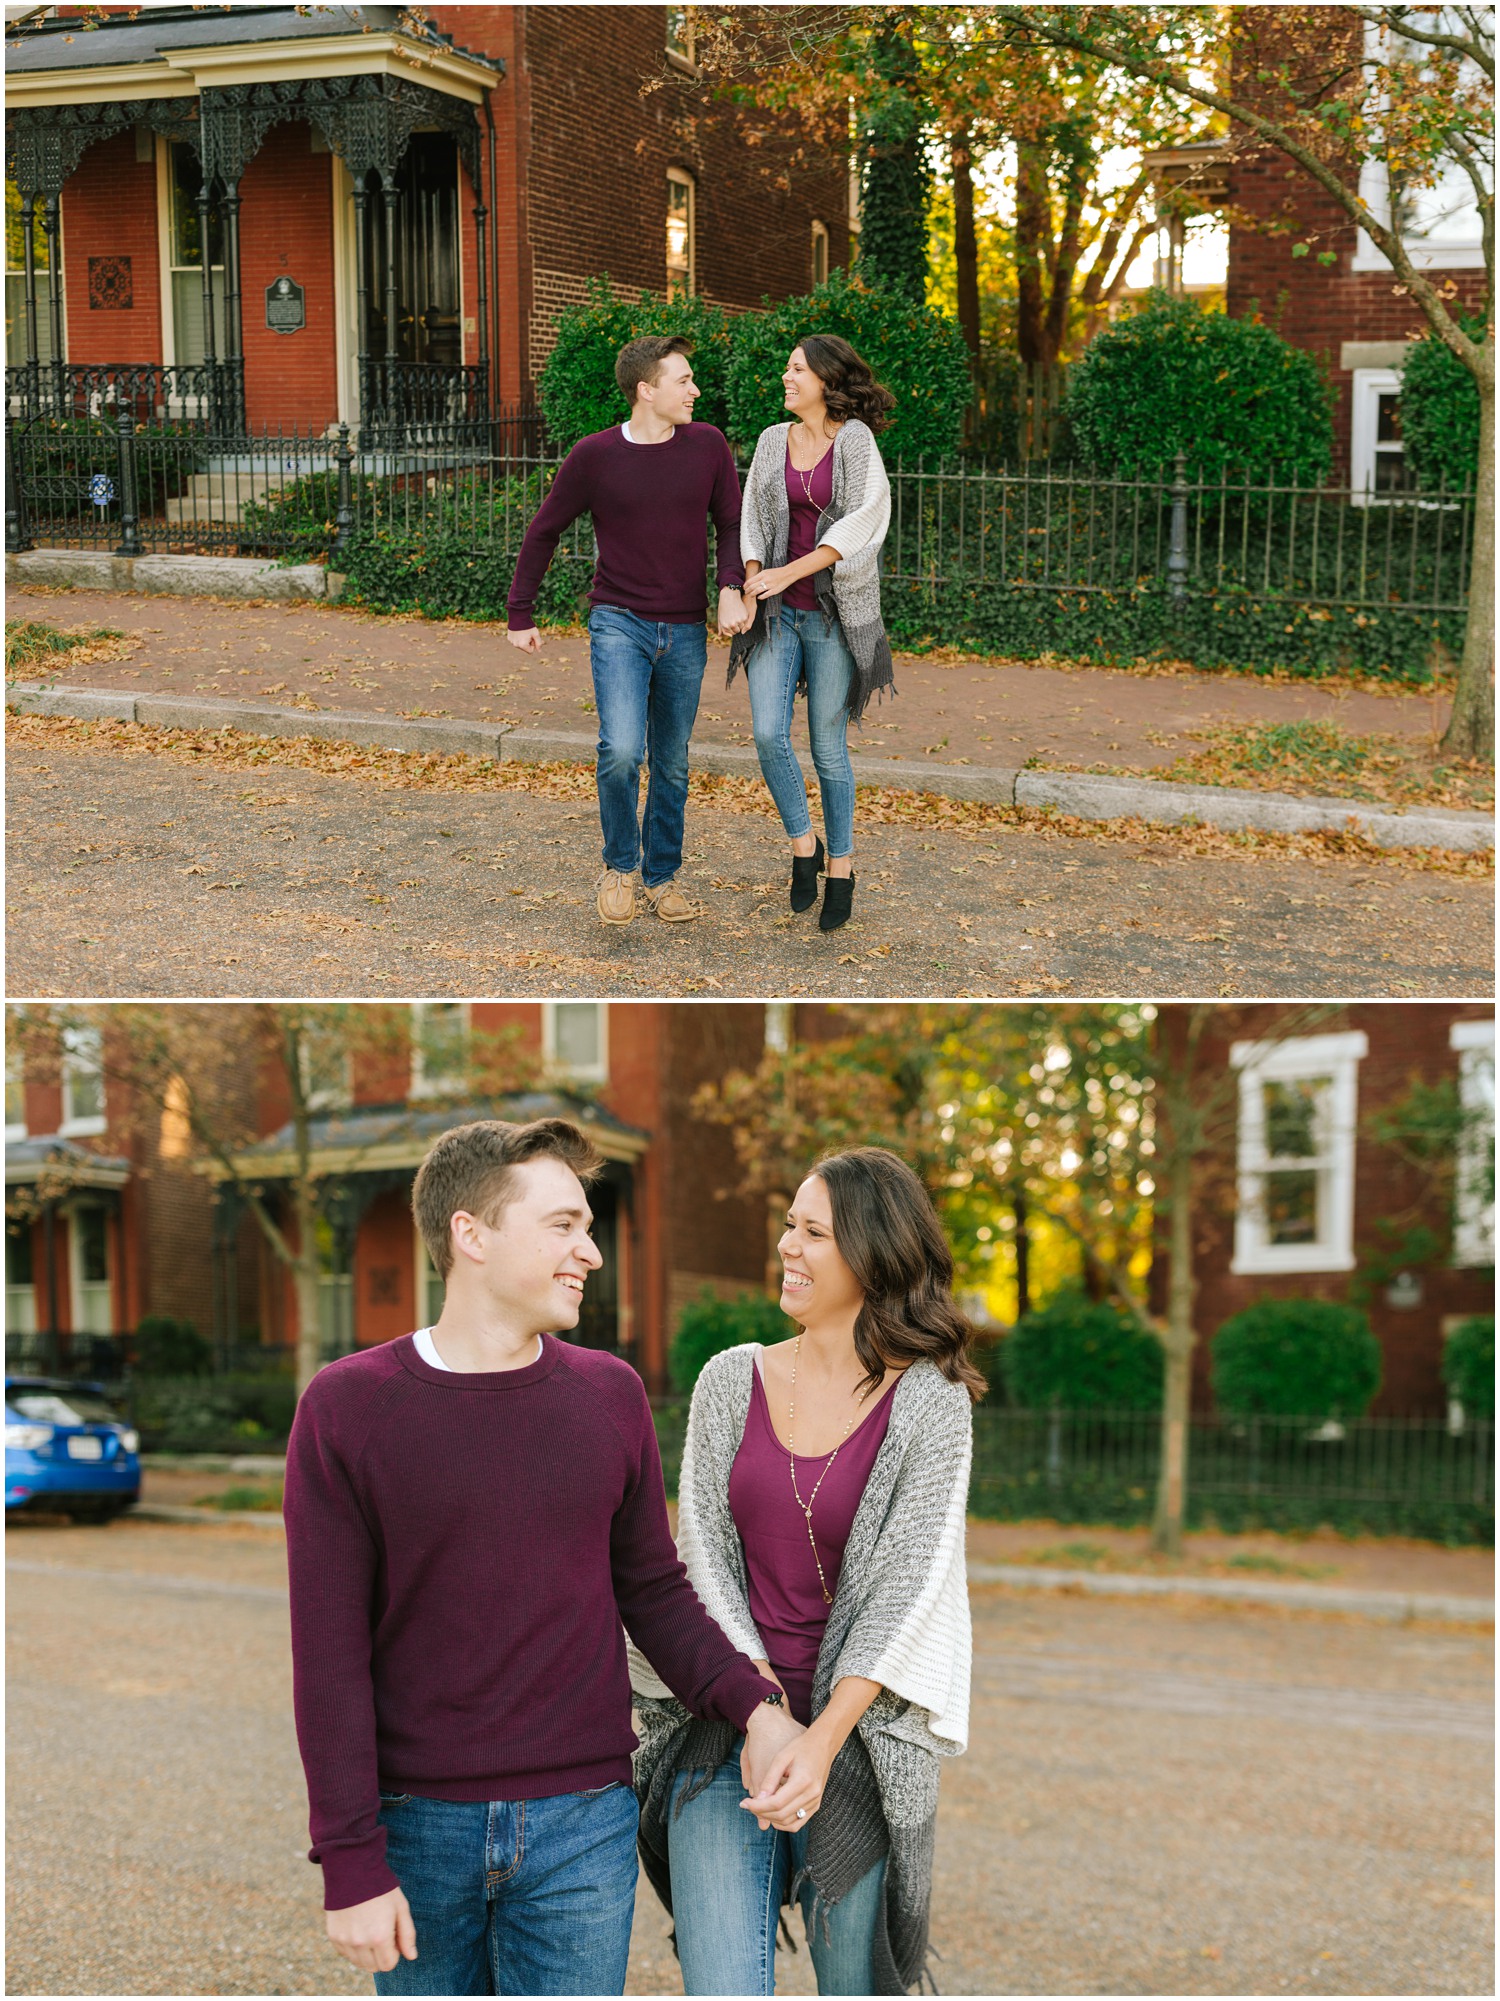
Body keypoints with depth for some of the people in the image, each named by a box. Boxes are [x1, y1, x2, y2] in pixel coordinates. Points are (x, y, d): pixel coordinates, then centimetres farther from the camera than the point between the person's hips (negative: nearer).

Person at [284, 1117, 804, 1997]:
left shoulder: (612, 1396, 5)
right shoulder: (346, 1407, -4)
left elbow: (654, 1592, 9)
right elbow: (330, 1653, -5)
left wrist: (753, 1706, -8)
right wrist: (350, 1862, -9)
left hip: (580, 1826, 2)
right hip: (420, 1826, -1)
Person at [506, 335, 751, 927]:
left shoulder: (708, 446, -1)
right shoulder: (594, 456, -6)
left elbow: (731, 523, 5)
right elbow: (543, 531, 5)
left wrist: (731, 585, -14)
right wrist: (520, 615, 6)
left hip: (685, 633, 3)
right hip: (618, 626, -3)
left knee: (672, 766, 11)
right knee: (621, 751, -18)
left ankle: (662, 877, 27)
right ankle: (619, 866, 4)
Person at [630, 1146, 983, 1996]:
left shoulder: (930, 1403, -4)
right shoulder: (732, 1381, 5)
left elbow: (908, 1588, -9)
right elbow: (705, 1557, 2)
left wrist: (821, 1743, -18)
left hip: (858, 1732, -2)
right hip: (725, 1728, 2)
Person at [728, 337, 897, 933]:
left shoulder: (855, 439, -6)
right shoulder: (773, 440, 8)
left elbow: (863, 521, -14)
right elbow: (753, 519, 11)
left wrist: (788, 573, -18)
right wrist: (750, 584, -6)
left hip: (833, 611, -4)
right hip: (776, 614, 4)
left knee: (828, 745, 1)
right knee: (769, 735, -11)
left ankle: (840, 866, 16)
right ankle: (803, 848, 9)